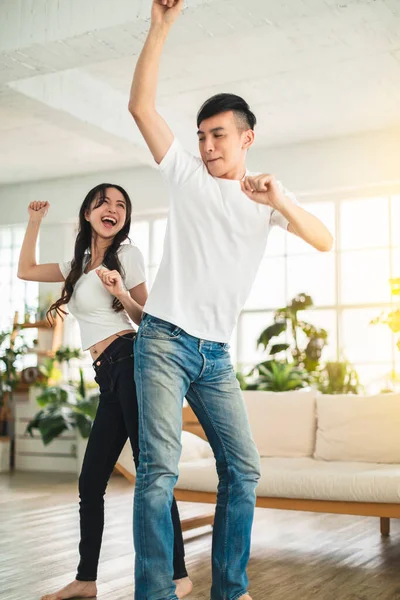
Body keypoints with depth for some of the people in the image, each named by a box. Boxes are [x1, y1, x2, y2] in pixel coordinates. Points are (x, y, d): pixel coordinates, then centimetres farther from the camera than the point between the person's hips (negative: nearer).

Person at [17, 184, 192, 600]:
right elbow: (26, 271, 29)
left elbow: (147, 319, -1)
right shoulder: (79, 265, 20)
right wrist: (34, 222, 26)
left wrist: (122, 294, -19)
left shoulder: (127, 254, 2)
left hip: (129, 363, -7)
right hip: (109, 375, 8)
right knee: (90, 481, 9)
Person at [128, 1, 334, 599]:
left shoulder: (266, 199, 10)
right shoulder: (189, 176, 4)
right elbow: (141, 105, -3)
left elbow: (325, 240, -3)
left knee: (243, 469, 4)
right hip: (165, 340, -4)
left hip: (215, 354, 4)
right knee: (160, 468, -14)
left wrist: (282, 202, -21)